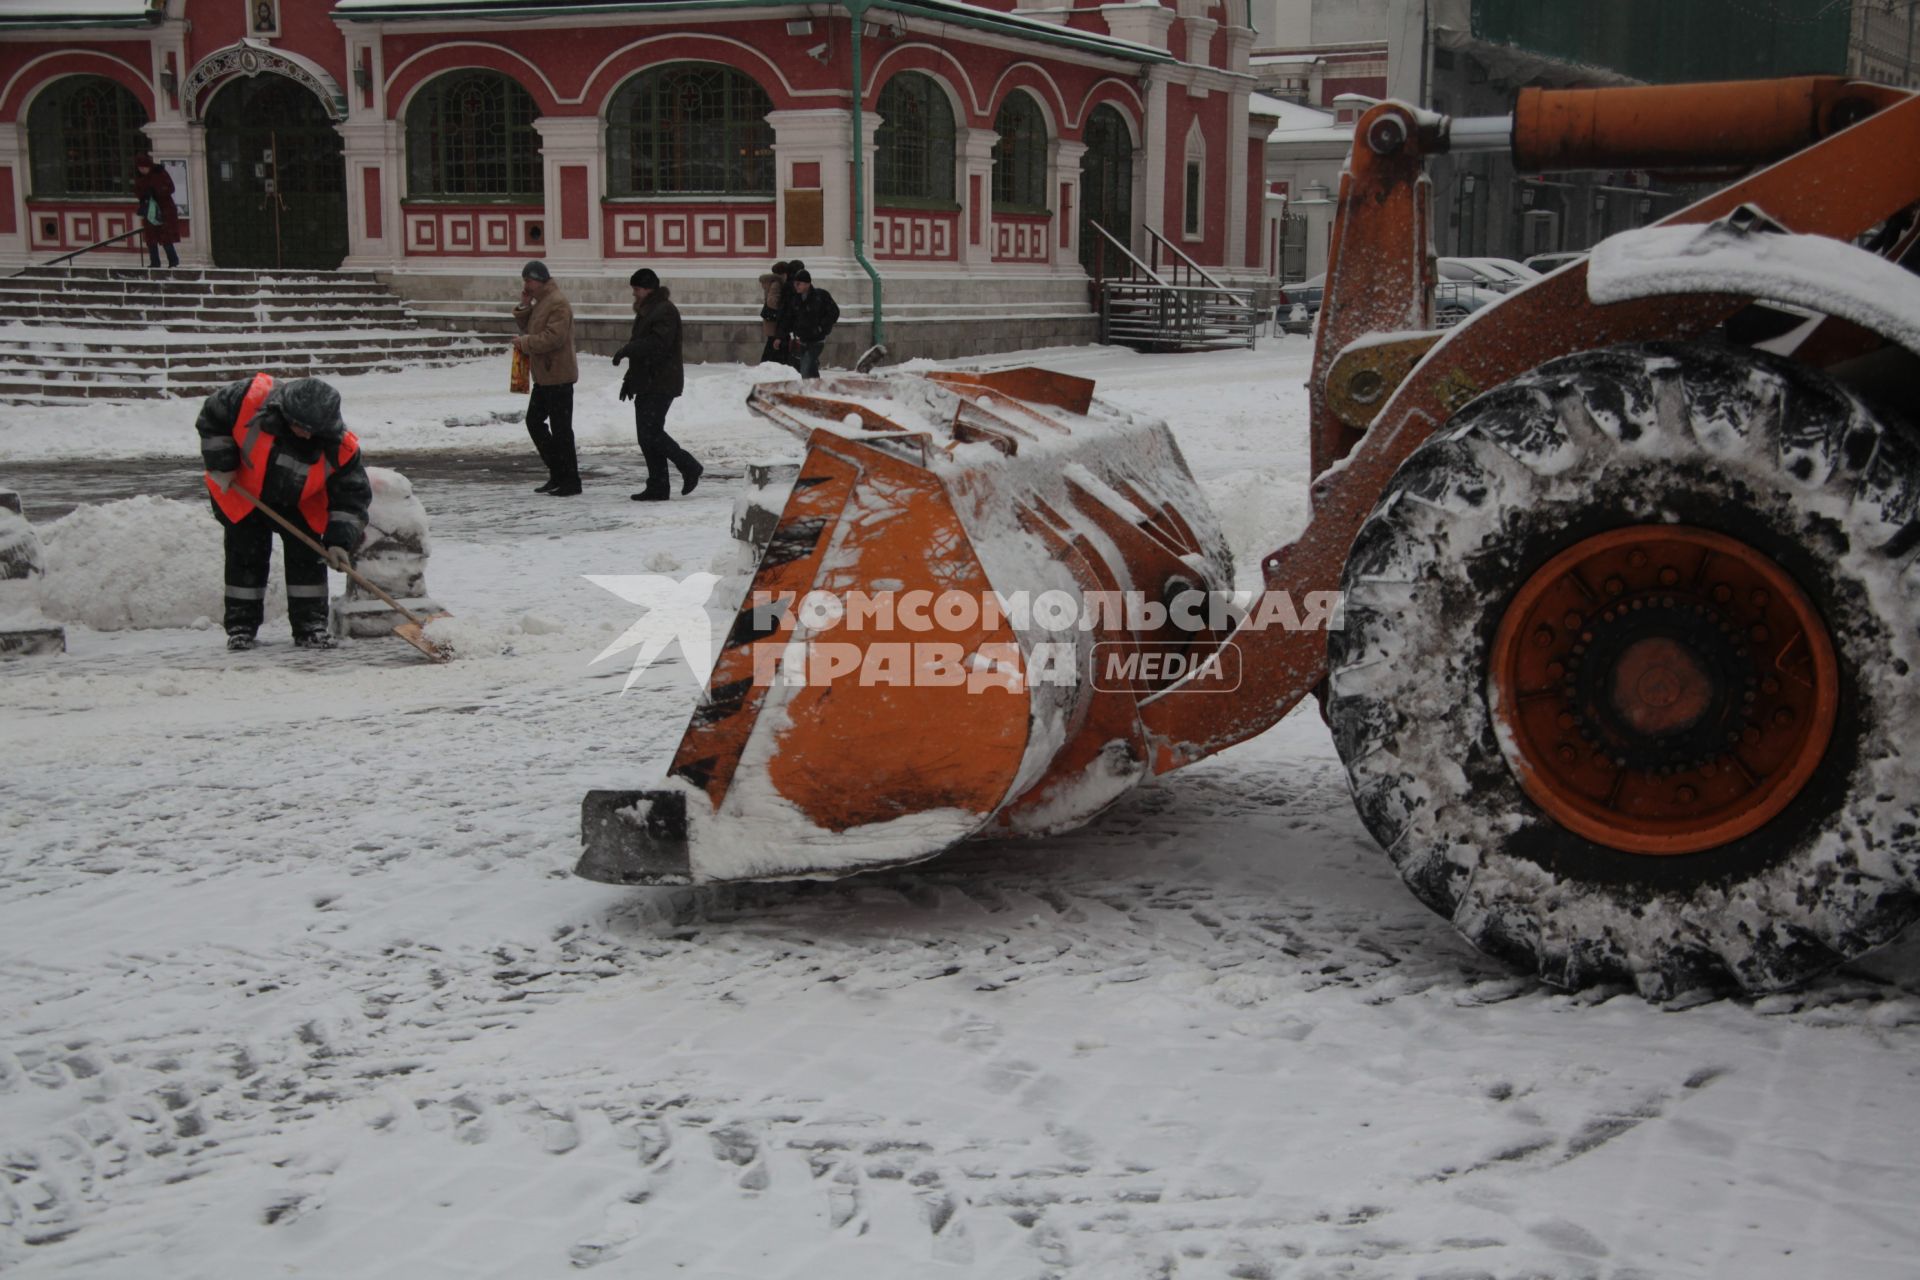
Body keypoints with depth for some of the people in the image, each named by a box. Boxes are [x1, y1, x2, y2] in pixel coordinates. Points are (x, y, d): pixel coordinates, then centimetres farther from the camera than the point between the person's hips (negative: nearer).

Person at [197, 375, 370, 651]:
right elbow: (212, 416, -15)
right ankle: (240, 625, 12)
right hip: (242, 492, -1)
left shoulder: (339, 447, -30)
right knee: (246, 555, 1)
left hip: (299, 504, 1)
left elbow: (351, 496, -19)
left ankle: (310, 624, 7)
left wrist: (339, 541, -27)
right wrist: (221, 465, -15)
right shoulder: (251, 398, -35)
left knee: (307, 556, -3)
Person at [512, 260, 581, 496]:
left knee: (561, 428, -6)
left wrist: (525, 342, -16)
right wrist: (524, 307, 5)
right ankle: (558, 472, 21)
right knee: (534, 421, 14)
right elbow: (529, 329, 20)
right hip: (544, 375, 11)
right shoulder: (539, 302, 16)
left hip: (558, 376, -11)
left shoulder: (557, 303, -17)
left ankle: (570, 481, 1)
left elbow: (554, 337, -25)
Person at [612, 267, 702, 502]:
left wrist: (627, 350, -22)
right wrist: (630, 378, 21)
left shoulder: (665, 311, -12)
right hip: (646, 383, 10)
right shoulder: (645, 311, 20)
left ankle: (689, 467, 0)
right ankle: (657, 487, 11)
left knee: (650, 432, -14)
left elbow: (657, 343, -25)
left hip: (661, 383, -10)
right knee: (647, 434, 8)